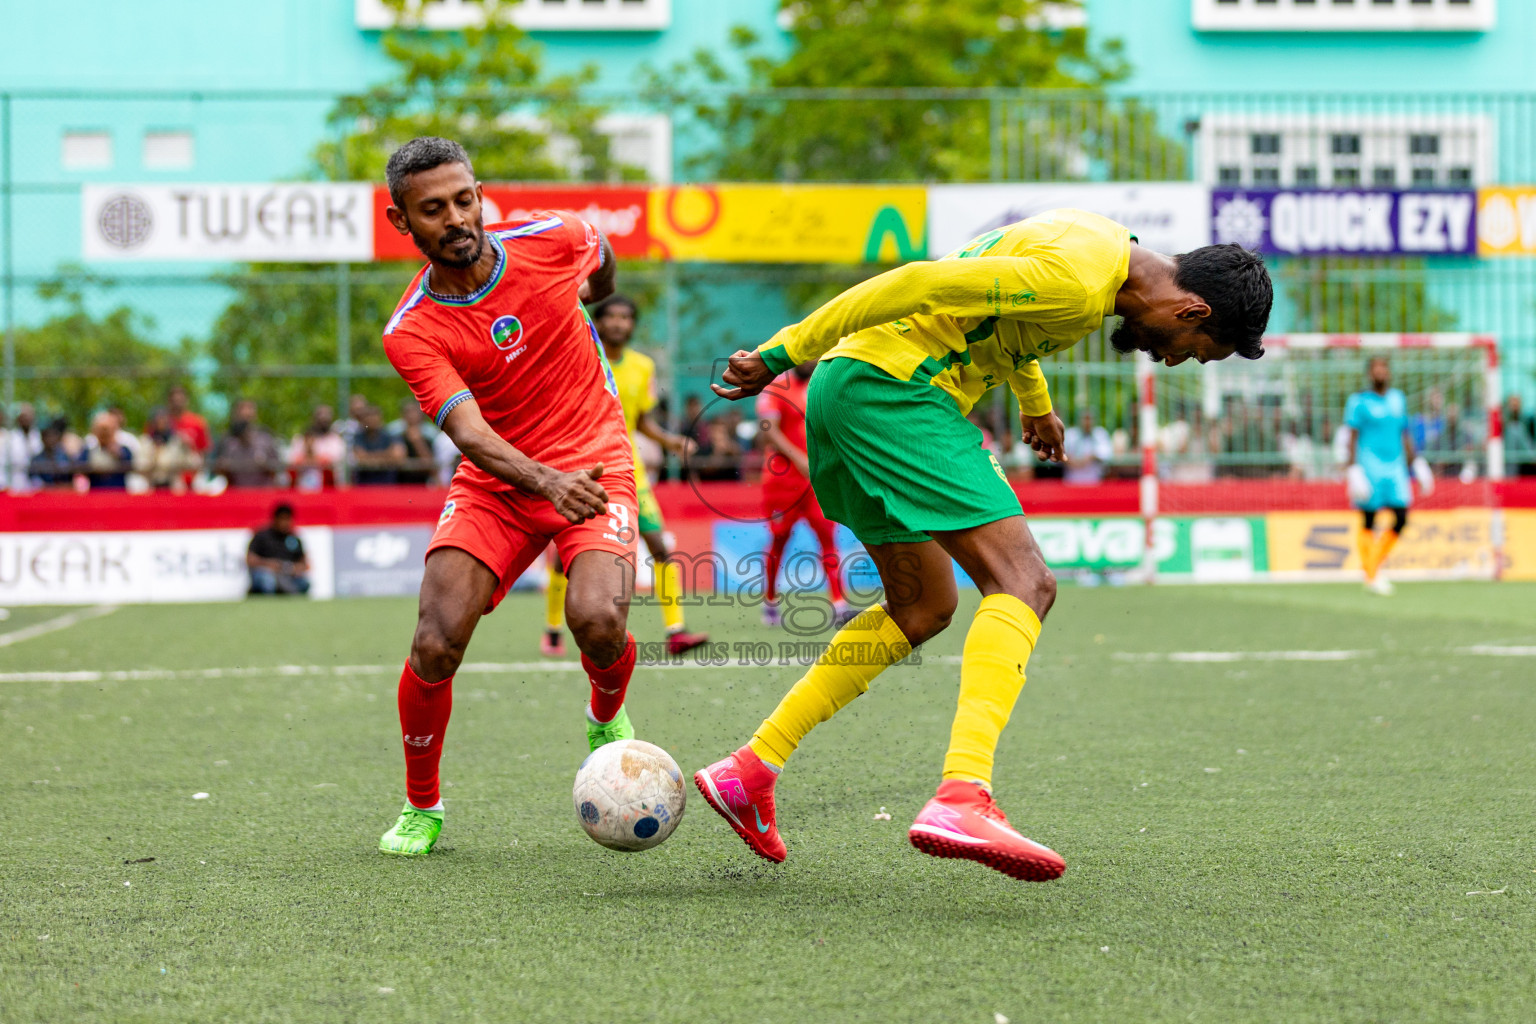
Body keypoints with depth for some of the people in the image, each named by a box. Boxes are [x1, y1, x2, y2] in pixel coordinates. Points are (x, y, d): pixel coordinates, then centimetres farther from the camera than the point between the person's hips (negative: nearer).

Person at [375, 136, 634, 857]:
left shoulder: (550, 240, -9)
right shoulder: (411, 332, -15)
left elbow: (600, 260, 17)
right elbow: (469, 432, -28)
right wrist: (544, 479, -46)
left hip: (593, 464, 0)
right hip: (494, 482, 0)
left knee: (597, 620, -25)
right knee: (435, 645, -16)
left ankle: (608, 717, 12)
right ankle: (421, 808, 9)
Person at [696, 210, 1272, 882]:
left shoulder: (1103, 244, 15)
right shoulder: (1077, 283, -17)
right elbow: (919, 285, -21)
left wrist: (1034, 400, 50)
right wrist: (783, 356, -17)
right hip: (891, 387, -11)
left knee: (923, 608, 18)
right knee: (1025, 584, -17)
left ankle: (749, 770, 17)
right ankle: (962, 799, -32)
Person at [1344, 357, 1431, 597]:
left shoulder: (1397, 398, 15)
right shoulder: (1358, 401, -1)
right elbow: (1352, 436, -3)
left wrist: (1414, 462, 19)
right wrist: (1353, 468, -11)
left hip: (1395, 467, 5)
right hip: (1369, 466, -5)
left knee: (1401, 519, -4)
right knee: (1369, 521, -3)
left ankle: (1374, 564, 14)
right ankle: (1371, 575, 5)